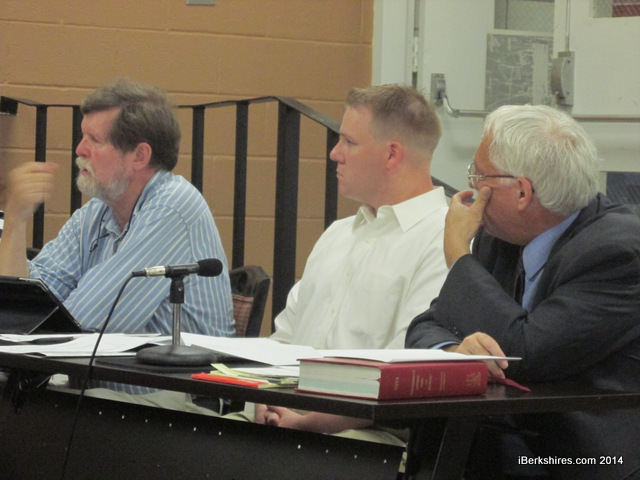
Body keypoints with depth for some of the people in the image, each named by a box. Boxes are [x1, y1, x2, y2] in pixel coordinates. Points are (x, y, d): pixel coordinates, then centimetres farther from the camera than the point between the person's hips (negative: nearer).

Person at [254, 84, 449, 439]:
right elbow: (284, 336, 24)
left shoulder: (446, 244, -6)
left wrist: (310, 421, -19)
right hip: (284, 416, 7)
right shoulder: (338, 234, 25)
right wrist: (267, 403, 3)